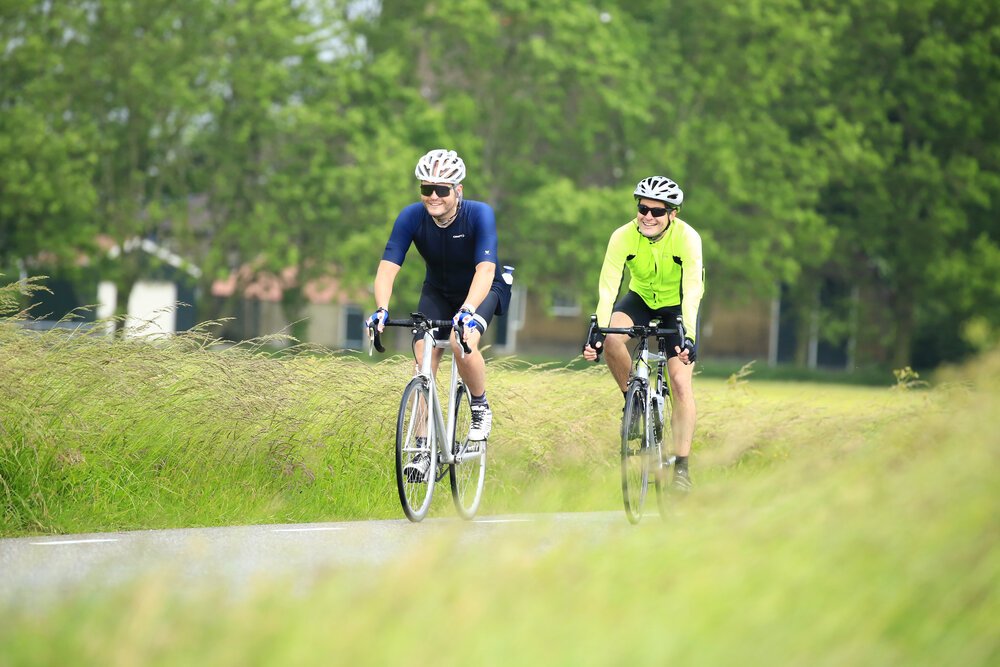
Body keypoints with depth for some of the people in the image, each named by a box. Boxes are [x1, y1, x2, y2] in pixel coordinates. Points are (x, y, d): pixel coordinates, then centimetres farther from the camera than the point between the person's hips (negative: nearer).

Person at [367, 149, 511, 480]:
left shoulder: (479, 214, -30)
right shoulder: (412, 217, -22)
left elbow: (485, 269, -40)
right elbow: (388, 267, -28)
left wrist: (467, 310, -56)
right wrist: (381, 309, -45)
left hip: (482, 290, -3)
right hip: (438, 292, 3)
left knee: (463, 342, -30)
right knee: (423, 355, -14)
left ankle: (481, 409, -3)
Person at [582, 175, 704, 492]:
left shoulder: (687, 238, -28)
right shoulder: (623, 237, -24)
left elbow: (692, 291, -35)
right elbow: (608, 287, -29)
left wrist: (688, 337, -48)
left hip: (677, 307, -2)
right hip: (641, 299, 2)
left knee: (681, 383, -15)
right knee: (611, 338, -30)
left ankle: (681, 468, -10)